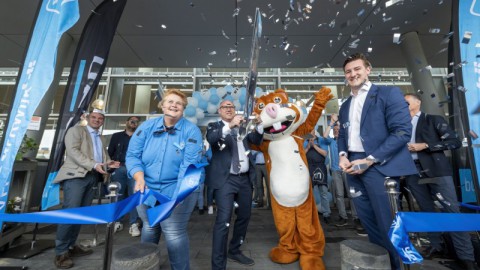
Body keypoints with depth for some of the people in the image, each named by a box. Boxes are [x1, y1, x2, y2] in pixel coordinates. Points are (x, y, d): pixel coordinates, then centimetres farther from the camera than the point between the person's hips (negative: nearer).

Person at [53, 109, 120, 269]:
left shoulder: (101, 138, 23)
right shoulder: (76, 130, 5)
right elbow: (73, 150, -10)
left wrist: (108, 163, -4)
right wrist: (94, 165, -21)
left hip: (92, 178, 6)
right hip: (76, 175, -6)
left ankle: (71, 247, 18)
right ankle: (61, 253, 1)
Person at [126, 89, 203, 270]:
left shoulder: (191, 131, -11)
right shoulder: (147, 126, 0)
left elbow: (189, 164, -18)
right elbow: (133, 155, -2)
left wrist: (178, 194, -26)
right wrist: (139, 177, -19)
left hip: (177, 190, -3)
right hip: (148, 189, 4)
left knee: (174, 233, -5)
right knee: (149, 228, 21)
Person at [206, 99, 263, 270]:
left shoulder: (242, 127, 15)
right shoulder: (214, 126, 2)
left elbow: (256, 140, 9)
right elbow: (210, 138, -19)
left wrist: (259, 124, -9)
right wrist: (230, 125, -33)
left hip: (245, 179, 6)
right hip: (226, 179, -5)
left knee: (244, 216, 17)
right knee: (223, 220, -10)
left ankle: (235, 251, 38)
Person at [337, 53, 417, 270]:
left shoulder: (388, 93, -2)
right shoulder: (345, 106, 17)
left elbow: (402, 131, -11)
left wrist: (369, 160, -18)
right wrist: (342, 155, -2)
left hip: (378, 166, -5)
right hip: (352, 166, 6)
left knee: (386, 222, 4)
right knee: (368, 219, 14)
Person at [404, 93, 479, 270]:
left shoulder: (433, 120, 5)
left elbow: (455, 141, -3)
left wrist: (424, 146, -10)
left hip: (435, 169, -3)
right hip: (413, 172, 3)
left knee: (451, 210, -4)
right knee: (427, 210, 10)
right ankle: (436, 247, 21)